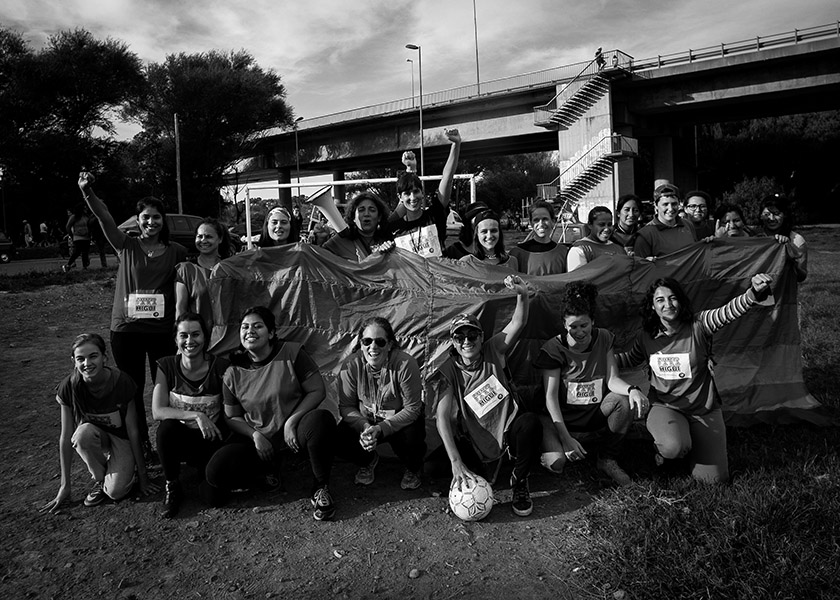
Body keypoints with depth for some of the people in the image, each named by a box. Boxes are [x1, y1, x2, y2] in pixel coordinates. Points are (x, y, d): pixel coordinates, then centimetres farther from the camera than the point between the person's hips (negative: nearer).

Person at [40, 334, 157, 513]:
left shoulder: (122, 382, -23)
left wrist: (142, 476, -12)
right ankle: (100, 478, -6)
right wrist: (65, 485, -10)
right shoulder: (69, 387, -19)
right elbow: (66, 437, -12)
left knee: (116, 492, -25)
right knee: (83, 433, -34)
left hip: (121, 438, -2)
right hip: (95, 436, 2)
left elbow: (133, 431, -16)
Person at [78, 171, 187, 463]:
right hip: (126, 330, 1)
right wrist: (87, 191, -32)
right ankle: (141, 445, 24)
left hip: (163, 330, 0)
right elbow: (105, 218, -15)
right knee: (132, 389, 10)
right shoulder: (126, 246, 1)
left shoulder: (177, 251, 3)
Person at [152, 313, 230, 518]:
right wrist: (196, 415, -28)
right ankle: (172, 488, -9)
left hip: (212, 441, -1)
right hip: (178, 439, 2)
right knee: (166, 427, -32)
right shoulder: (167, 366, -6)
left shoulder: (221, 367, -12)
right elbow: (157, 411, -15)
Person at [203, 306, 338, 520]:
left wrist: (291, 421, -20)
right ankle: (268, 469, 10)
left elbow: (317, 390, -9)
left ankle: (320, 489, -14)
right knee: (217, 471, -22)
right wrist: (255, 435, -12)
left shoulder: (292, 353, -9)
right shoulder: (233, 374, 0)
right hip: (260, 440, 3)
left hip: (293, 431, -2)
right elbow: (232, 417, 7)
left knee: (322, 420, -37)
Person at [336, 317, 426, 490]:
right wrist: (365, 427, -30)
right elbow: (346, 406, -10)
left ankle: (413, 469, 9)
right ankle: (368, 461, 16)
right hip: (365, 420, 3)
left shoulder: (405, 364, -26)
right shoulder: (351, 365, -17)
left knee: (410, 442, -32)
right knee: (341, 439, -22)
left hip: (401, 421, -2)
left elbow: (412, 408, -21)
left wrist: (381, 429, -31)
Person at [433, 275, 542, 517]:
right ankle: (490, 465, 19)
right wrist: (456, 462, -33)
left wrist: (522, 295, -41)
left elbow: (517, 324, -19)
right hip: (476, 441, 1)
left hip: (508, 429, 0)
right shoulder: (448, 372, -11)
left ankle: (519, 481, -7)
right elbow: (442, 417, -21)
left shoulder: (493, 352, -5)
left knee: (531, 422, -33)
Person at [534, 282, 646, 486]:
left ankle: (608, 460, -6)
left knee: (625, 401, -28)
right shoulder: (553, 349, -14)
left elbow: (612, 379, -7)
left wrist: (632, 389, -32)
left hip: (596, 413, 4)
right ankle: (550, 448, 10)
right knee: (556, 462, -31)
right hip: (562, 416, -4)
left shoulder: (604, 339, -2)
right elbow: (551, 396, -18)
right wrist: (566, 437, -27)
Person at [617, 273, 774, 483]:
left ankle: (692, 440, 26)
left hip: (704, 410, 0)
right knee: (673, 447, -34)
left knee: (714, 478, -4)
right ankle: (663, 449, 6)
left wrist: (754, 293, -50)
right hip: (665, 407, 0)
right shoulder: (647, 337, -3)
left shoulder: (698, 325, -13)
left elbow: (729, 311, -30)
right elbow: (631, 359, 17)